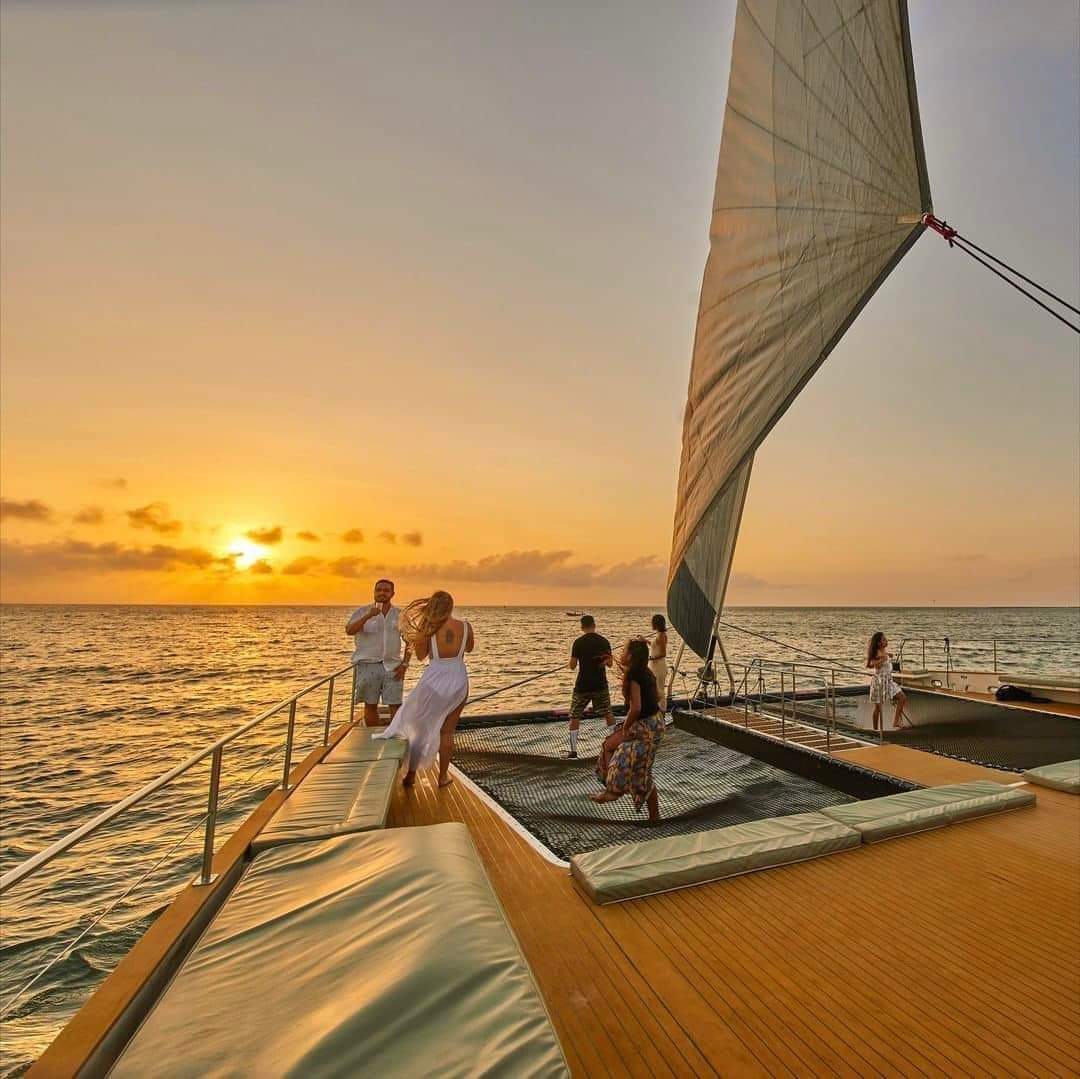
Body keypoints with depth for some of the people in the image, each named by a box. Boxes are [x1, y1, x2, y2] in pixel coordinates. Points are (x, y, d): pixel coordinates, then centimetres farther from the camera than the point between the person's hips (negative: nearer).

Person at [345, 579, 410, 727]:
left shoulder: (400, 614, 7)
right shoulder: (362, 612, 2)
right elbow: (349, 631, -15)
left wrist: (405, 664, 0)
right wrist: (368, 616, -27)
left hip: (392, 666, 1)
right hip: (368, 665, -1)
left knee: (395, 705, -3)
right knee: (370, 705, 7)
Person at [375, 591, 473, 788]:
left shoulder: (428, 629, -12)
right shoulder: (466, 627, -8)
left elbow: (421, 656, 2)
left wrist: (417, 636, 10)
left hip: (433, 682, -1)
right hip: (458, 682, 2)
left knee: (418, 725, 18)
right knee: (447, 732, 16)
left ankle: (411, 774, 25)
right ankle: (443, 776, 26)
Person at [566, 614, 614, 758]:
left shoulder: (578, 642, -10)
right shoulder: (604, 641, 0)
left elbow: (572, 666, -8)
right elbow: (610, 663, 7)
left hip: (583, 685, -3)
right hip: (600, 684, 3)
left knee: (575, 717, 7)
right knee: (608, 713, 21)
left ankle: (573, 750, 3)